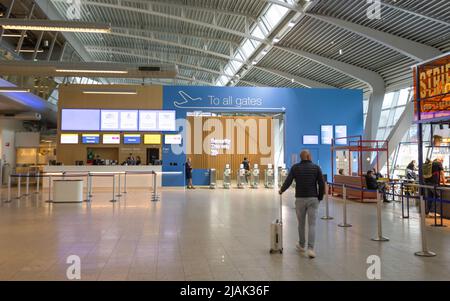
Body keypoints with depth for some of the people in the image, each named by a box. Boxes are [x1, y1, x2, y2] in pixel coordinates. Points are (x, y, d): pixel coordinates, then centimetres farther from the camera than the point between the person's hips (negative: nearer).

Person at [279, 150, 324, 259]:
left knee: (301, 223, 16)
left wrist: (281, 190, 13)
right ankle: (310, 248, -9)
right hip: (313, 199, -1)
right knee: (312, 224, 1)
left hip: (300, 199, 1)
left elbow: (288, 182, -4)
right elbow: (322, 184, -3)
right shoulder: (316, 167, 0)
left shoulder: (295, 167, 0)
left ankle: (301, 246, 30)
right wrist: (320, 197, 8)